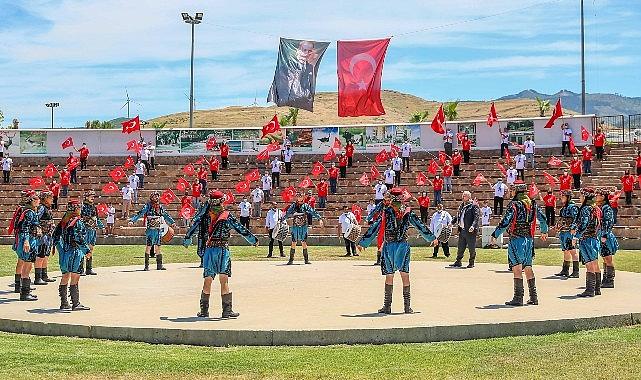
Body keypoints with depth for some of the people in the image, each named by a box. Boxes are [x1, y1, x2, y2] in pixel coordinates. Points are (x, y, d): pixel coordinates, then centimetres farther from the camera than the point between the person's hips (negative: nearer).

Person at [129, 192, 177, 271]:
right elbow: (140, 214, -14)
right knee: (148, 246, -9)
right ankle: (146, 265, -6)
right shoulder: (148, 206, -6)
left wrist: (172, 222, 35)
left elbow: (166, 215, 26)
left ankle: (159, 265, 13)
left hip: (158, 230, 6)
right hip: (150, 229, -5)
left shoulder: (160, 207, 11)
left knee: (158, 247, 9)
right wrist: (132, 220, -26)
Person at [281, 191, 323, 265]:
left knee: (304, 243, 1)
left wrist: (319, 218, -10)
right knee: (293, 243, -1)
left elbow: (313, 212, -1)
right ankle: (291, 260, 4)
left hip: (303, 226, 0)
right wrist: (281, 220, -2)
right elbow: (287, 213, 4)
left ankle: (306, 259, 7)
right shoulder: (293, 206, 4)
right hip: (295, 226, 0)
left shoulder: (306, 206, 4)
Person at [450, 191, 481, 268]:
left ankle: (471, 263, 12)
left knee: (471, 248, 1)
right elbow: (458, 216, 27)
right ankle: (458, 262, 20)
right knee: (460, 247, 12)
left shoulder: (474, 206, -7)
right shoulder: (461, 206, 16)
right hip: (462, 230, 7)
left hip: (470, 231, -7)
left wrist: (473, 226, -28)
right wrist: (452, 222, 17)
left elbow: (477, 217, -16)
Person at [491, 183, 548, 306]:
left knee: (517, 268, -6)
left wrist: (495, 235, -8)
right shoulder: (533, 205, 9)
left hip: (517, 239, -6)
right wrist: (544, 232, 38)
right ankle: (533, 297, 17)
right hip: (529, 239, 6)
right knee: (528, 267, 14)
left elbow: (505, 222, -15)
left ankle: (518, 298, -8)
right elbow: (543, 220, 19)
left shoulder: (514, 205, -9)